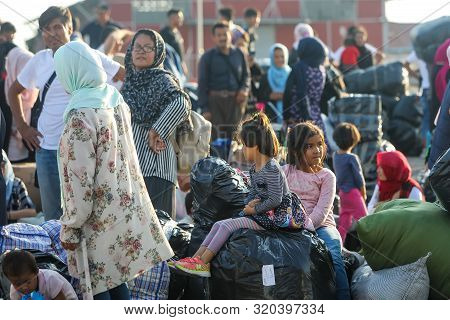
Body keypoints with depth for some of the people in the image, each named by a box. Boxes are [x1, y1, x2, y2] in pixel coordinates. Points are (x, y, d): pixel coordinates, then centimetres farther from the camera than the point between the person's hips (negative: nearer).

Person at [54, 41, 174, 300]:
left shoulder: (81, 115, -20)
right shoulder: (114, 98, 4)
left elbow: (80, 179, -20)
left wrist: (70, 227, -12)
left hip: (98, 219, -8)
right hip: (124, 209, 8)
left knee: (98, 291, 1)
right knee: (117, 281, 17)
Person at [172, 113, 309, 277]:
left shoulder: (271, 169, -19)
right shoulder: (254, 169, 12)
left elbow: (275, 200, -22)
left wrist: (253, 210, -12)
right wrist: (250, 203, -3)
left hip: (275, 217, -10)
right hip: (260, 214, 10)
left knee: (227, 225, -18)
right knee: (218, 224, 0)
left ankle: (202, 264, -17)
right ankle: (196, 258, -6)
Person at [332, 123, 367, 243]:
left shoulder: (335, 155, 2)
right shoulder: (352, 158, -18)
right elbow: (359, 177, -13)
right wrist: (363, 194, 2)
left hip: (342, 192, 7)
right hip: (353, 192, -7)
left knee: (343, 222, 12)